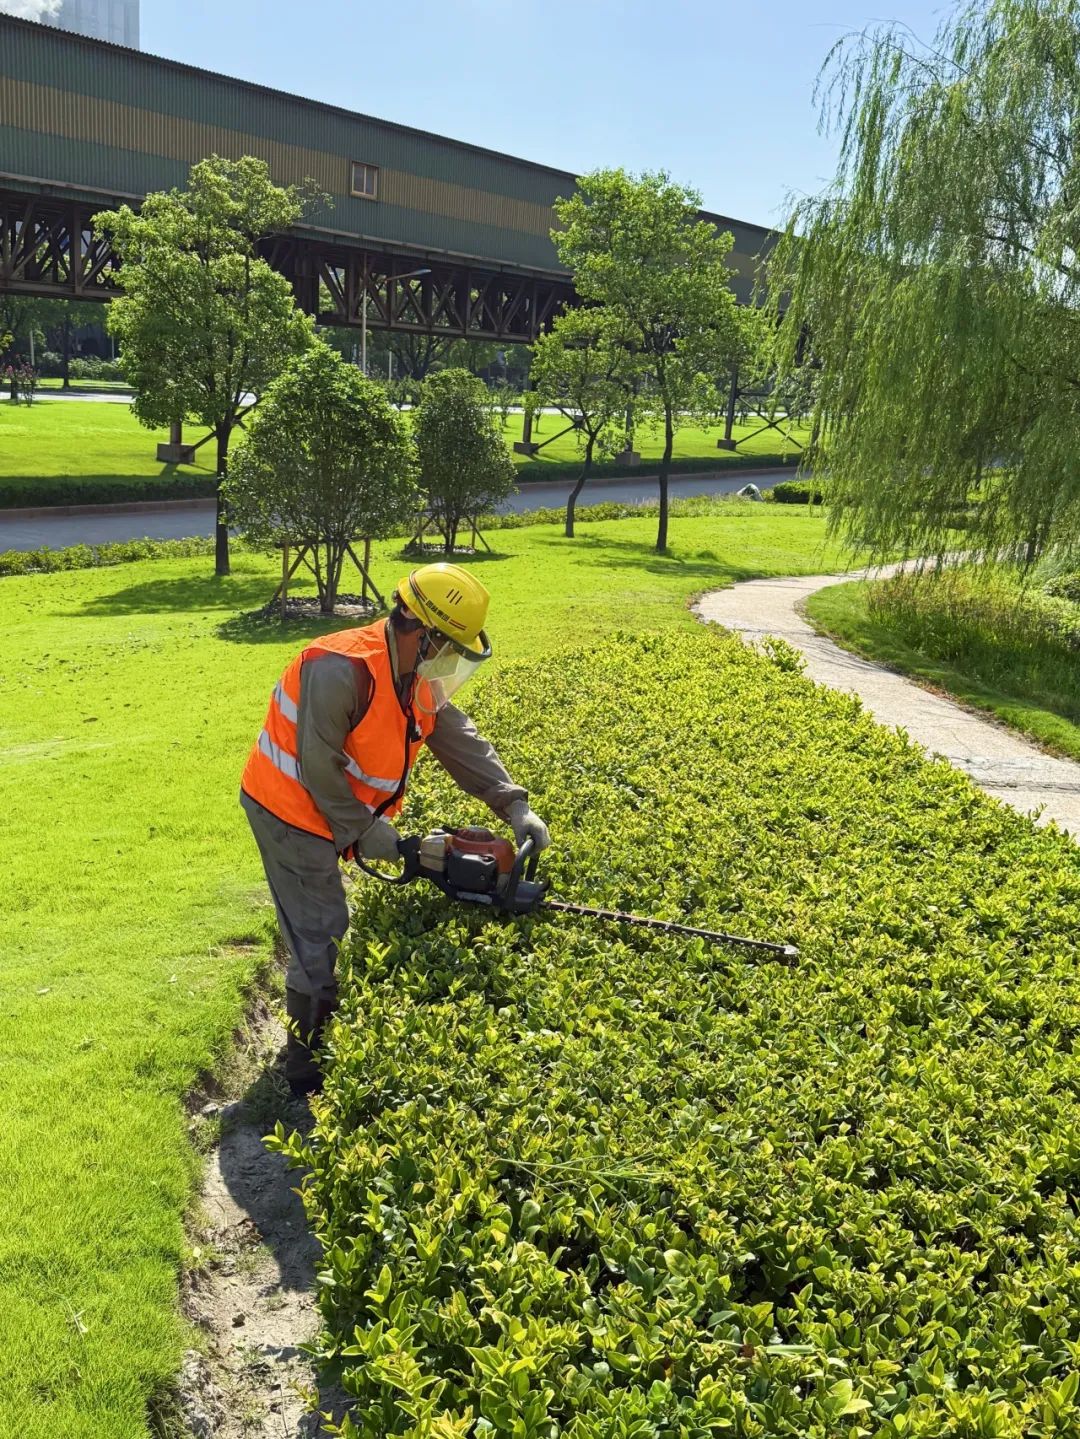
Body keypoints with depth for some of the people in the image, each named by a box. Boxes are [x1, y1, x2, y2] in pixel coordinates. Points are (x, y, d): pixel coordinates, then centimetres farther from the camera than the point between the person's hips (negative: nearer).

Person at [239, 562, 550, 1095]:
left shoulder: (417, 676, 0)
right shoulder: (342, 670, -29)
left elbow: (461, 741, 1)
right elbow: (319, 765, -26)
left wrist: (514, 807, -7)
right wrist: (363, 833, -16)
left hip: (326, 813, 9)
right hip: (291, 812, -9)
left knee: (326, 933, 20)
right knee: (320, 945, -2)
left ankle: (317, 1044, 38)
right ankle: (308, 1072, 14)